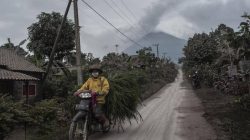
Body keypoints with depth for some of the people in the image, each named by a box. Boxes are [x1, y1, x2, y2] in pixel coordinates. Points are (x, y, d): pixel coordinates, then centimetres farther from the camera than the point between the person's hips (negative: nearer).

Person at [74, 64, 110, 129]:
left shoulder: (103, 79, 3)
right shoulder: (89, 80, 18)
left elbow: (106, 89, -10)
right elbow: (84, 87, 6)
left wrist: (98, 92, -27)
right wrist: (78, 91, -14)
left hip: (99, 100, -5)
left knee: (97, 112, -24)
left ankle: (105, 120, 5)